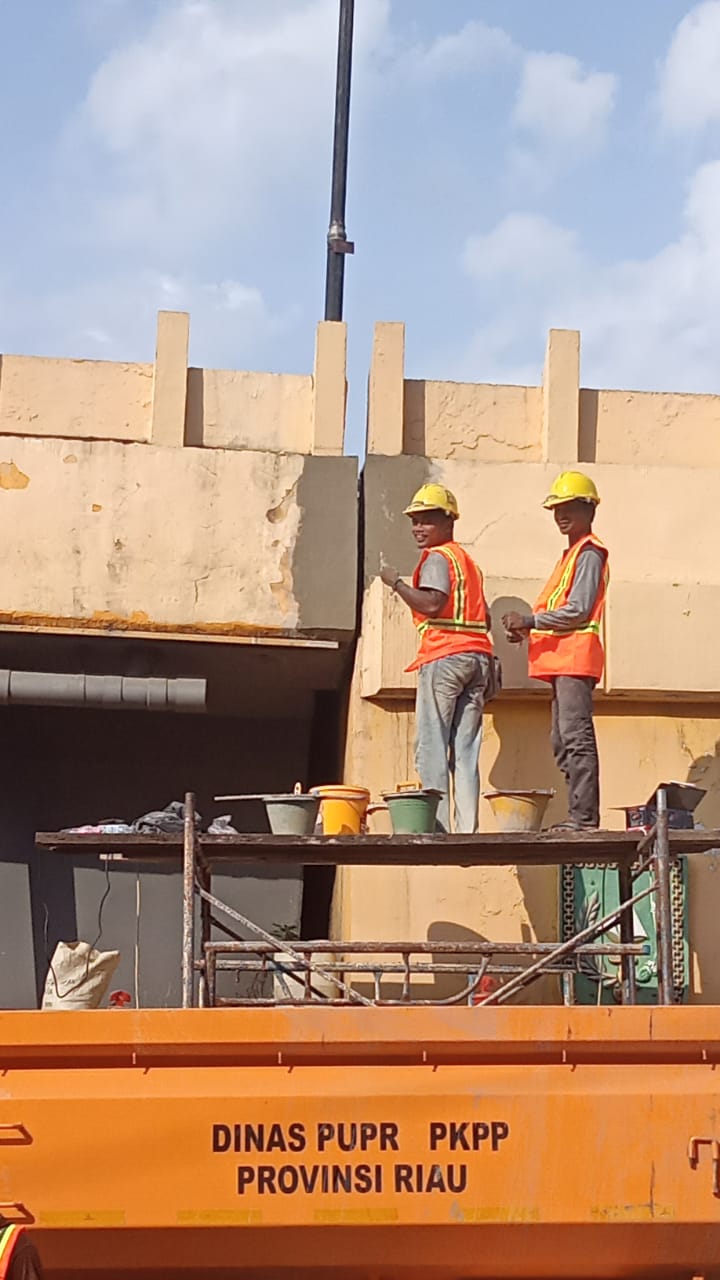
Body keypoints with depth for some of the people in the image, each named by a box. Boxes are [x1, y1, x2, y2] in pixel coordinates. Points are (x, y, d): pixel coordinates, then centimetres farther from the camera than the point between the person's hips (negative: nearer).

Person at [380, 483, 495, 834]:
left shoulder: (436, 557, -1)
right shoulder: (468, 560, 24)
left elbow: (432, 604, -17)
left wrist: (396, 582, -5)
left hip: (445, 656, -8)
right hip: (478, 656, 8)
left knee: (431, 748, -8)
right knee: (465, 751, 4)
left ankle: (437, 826, -14)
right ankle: (467, 829, 0)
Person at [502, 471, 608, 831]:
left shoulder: (589, 552, -7)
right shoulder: (571, 554, 24)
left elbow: (578, 610, -16)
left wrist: (530, 619, -14)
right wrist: (529, 627, 10)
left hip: (576, 657, -11)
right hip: (561, 659, 11)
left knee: (576, 737, -13)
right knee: (562, 741, 10)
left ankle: (584, 815, -13)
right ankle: (579, 815, 12)